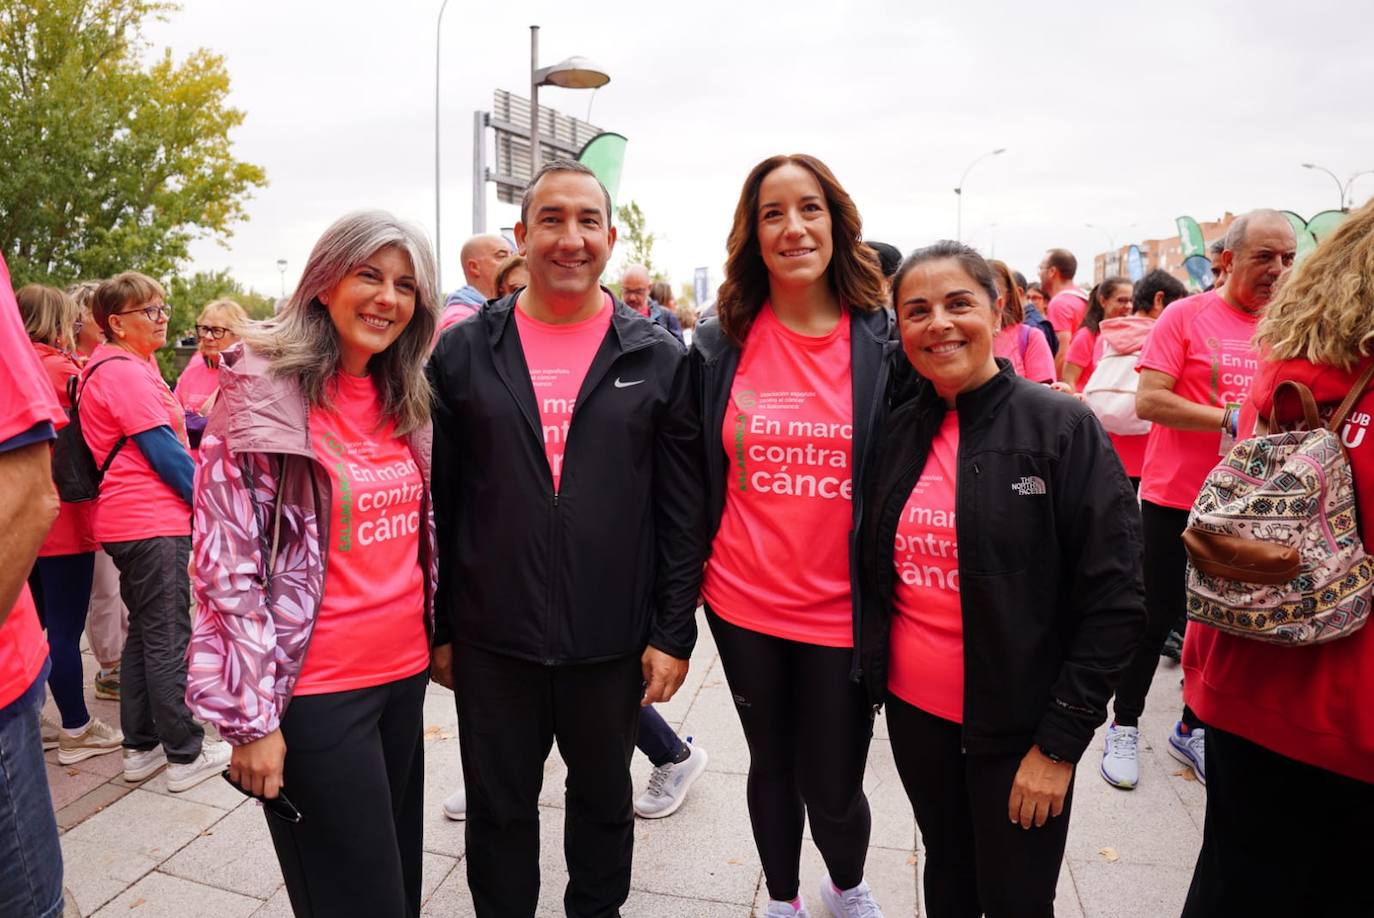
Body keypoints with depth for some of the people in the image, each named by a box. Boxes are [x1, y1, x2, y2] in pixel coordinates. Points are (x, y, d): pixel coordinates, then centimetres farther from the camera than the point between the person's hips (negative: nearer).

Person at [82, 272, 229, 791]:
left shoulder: (126, 368, 16)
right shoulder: (125, 372, -14)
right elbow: (163, 450, -16)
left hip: (131, 521, 10)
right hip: (153, 522, -10)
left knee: (145, 634, 15)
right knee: (169, 640, -3)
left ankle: (141, 747, 25)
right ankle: (185, 755, 6)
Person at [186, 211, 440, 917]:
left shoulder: (404, 400, 7)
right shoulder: (264, 389, -11)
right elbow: (227, 562, -14)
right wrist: (251, 715, -14)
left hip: (405, 673, 6)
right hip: (314, 690, -6)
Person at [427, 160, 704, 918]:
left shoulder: (658, 360, -3)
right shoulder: (463, 353, 0)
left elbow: (682, 512, -3)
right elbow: (439, 501, 2)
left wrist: (674, 632, -5)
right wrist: (436, 627, 3)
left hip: (613, 641, 0)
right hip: (491, 639, 0)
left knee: (604, 800, 21)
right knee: (498, 807, 17)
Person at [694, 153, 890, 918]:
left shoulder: (886, 341, -6)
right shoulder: (721, 345, -3)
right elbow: (693, 475, 5)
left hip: (844, 611, -1)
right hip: (743, 603, 2)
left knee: (833, 789, 11)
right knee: (771, 764, 19)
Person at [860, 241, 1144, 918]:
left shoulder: (1065, 429, -13)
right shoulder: (896, 430, 0)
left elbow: (1113, 602, -13)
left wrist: (1060, 742, -13)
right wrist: (871, 674, 4)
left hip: (1019, 729, -3)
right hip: (913, 710, 4)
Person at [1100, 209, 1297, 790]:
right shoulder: (1186, 316, -8)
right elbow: (1148, 400, -16)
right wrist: (1232, 420, -20)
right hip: (1175, 497, -5)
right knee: (1157, 618, 6)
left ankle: (1193, 728, 34)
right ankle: (1124, 726, 25)